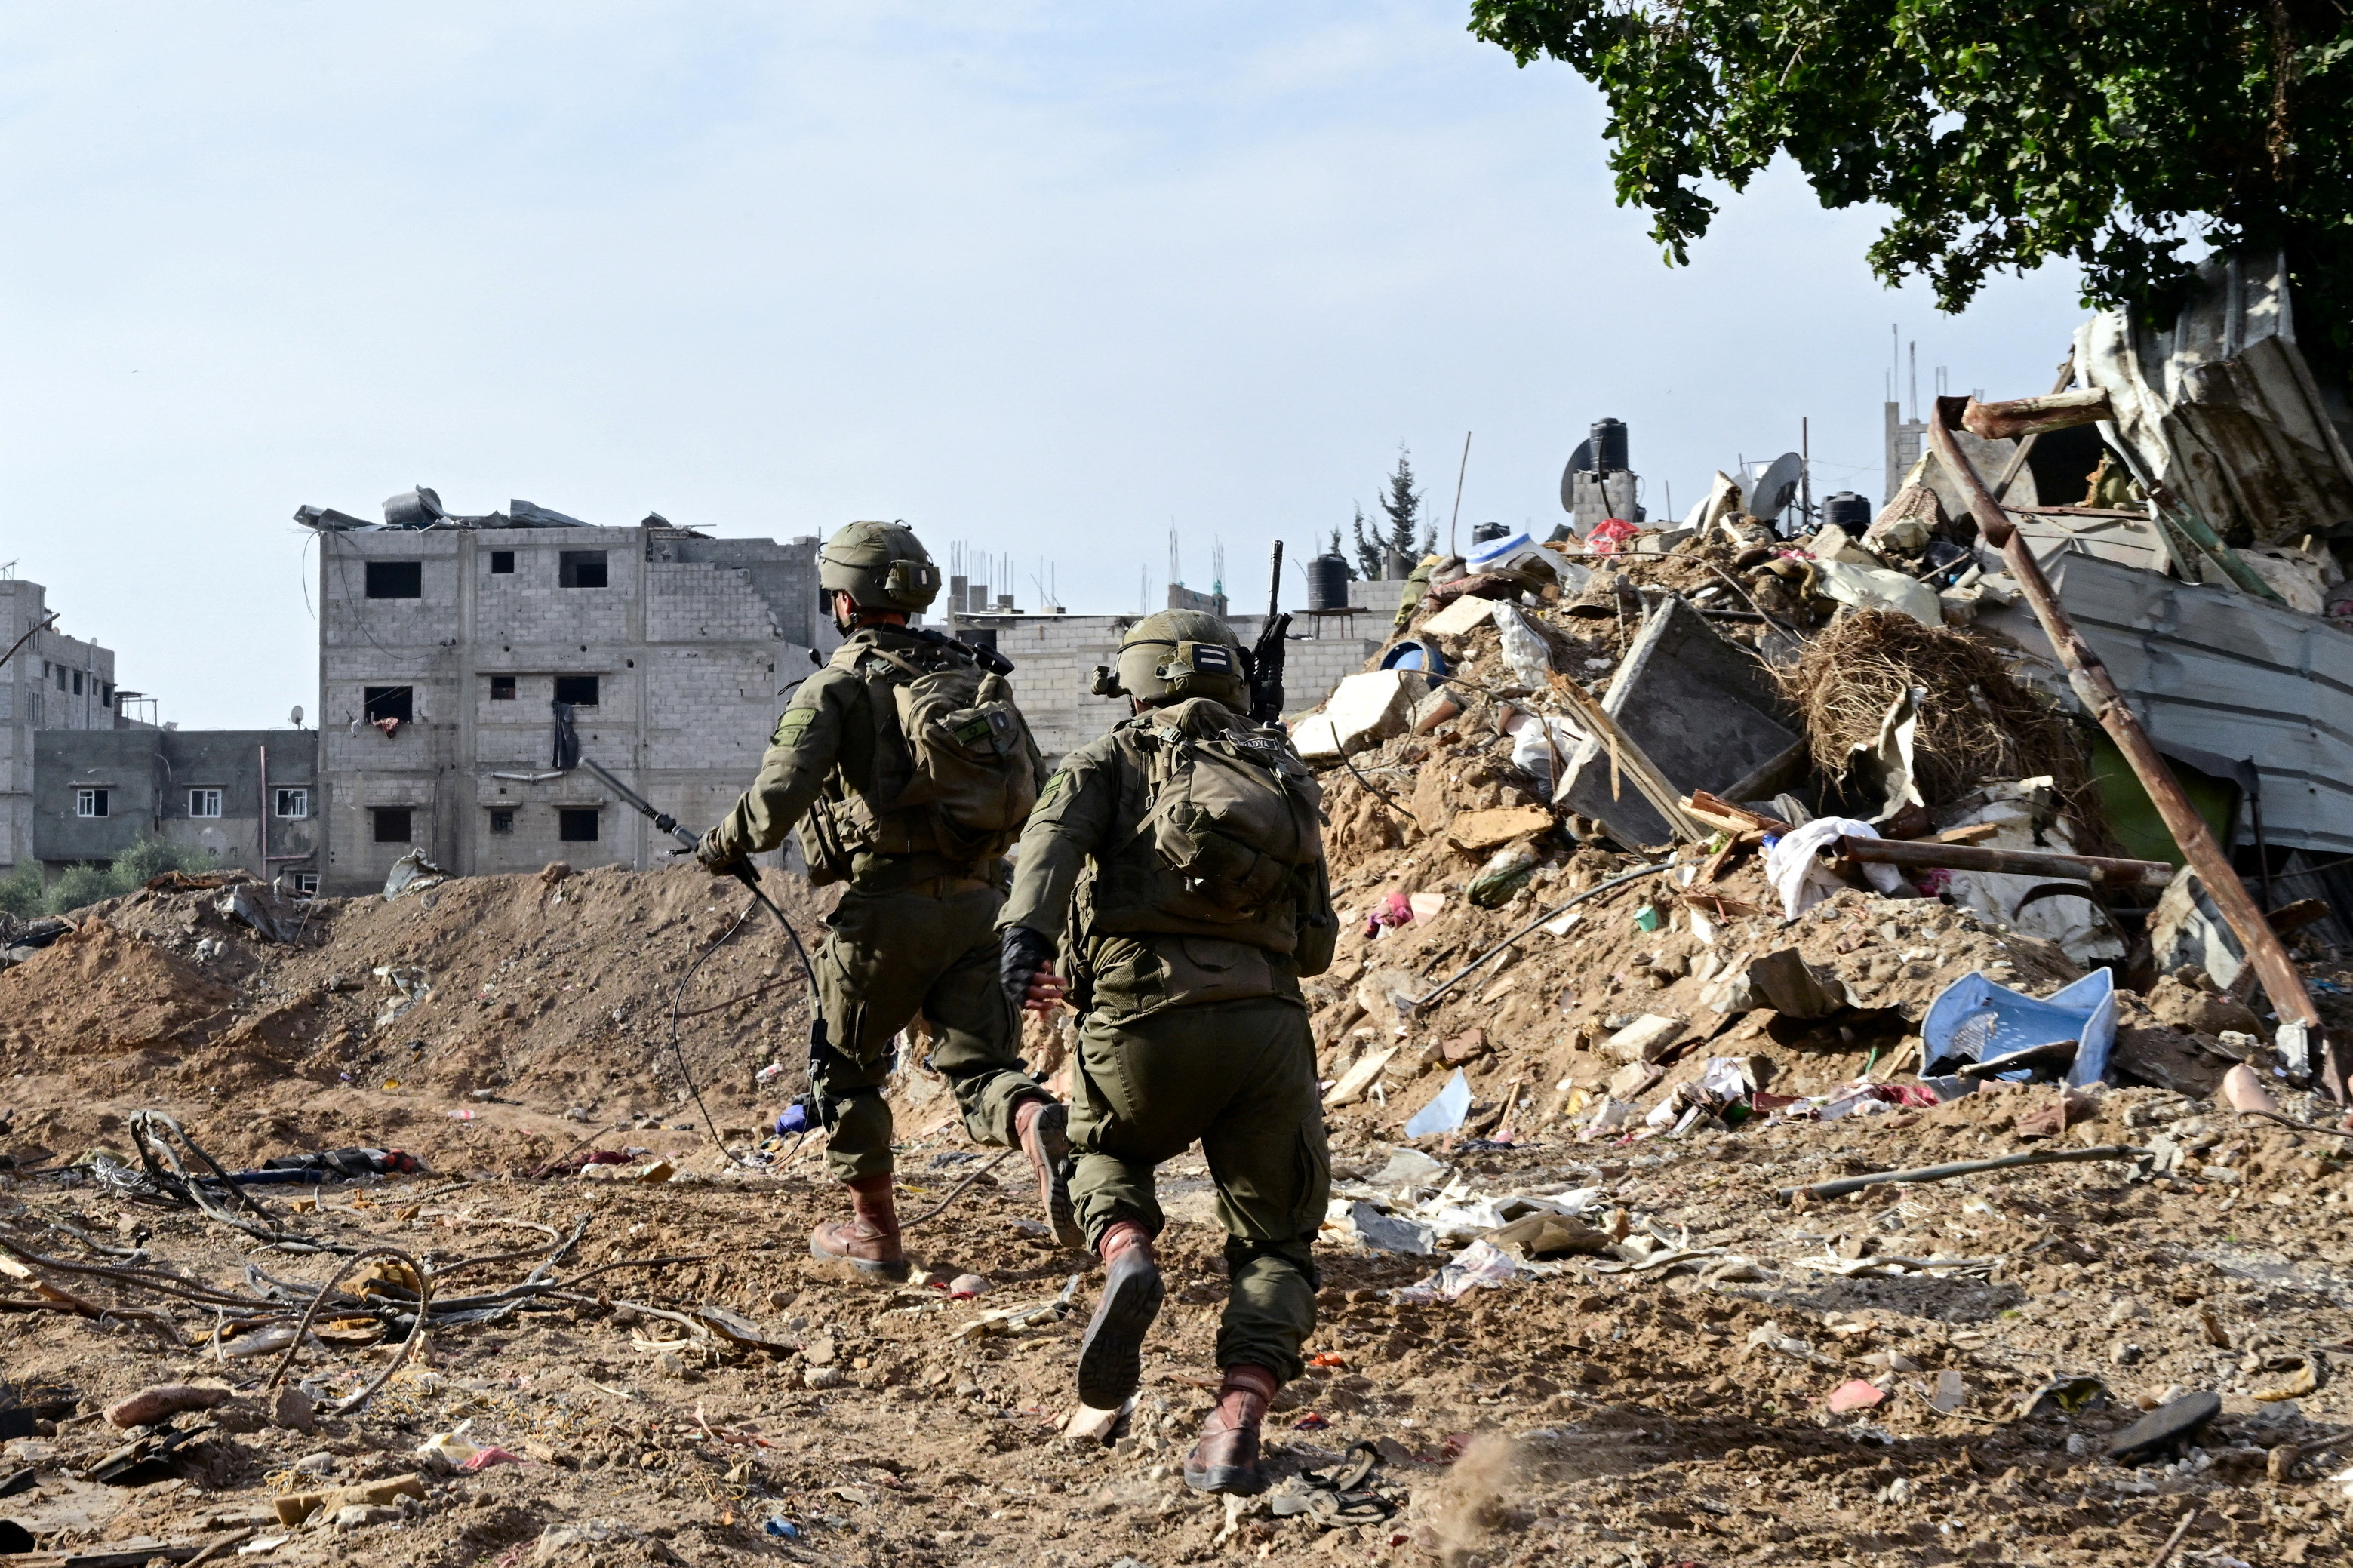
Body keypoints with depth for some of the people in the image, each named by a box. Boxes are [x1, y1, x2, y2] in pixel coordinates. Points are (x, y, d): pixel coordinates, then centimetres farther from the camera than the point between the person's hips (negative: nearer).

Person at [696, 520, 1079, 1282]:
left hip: (888, 904, -4)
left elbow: (778, 797, -15)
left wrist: (724, 847, 4)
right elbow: (1038, 793, 13)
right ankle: (1043, 1130, -29)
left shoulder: (837, 686, -4)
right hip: (979, 902, 4)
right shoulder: (974, 676, 15)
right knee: (980, 1068, 3)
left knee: (846, 1067, 16)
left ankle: (874, 1229, 21)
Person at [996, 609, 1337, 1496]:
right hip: (1265, 1026, 2)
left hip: (1145, 1020, -2)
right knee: (1274, 1247, 16)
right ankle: (1235, 1434, -7)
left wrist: (1025, 931, -22)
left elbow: (1056, 832, -8)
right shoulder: (1285, 778, 25)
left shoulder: (1116, 760, 16)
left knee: (1106, 1157, 31)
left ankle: (1127, 1261, -2)